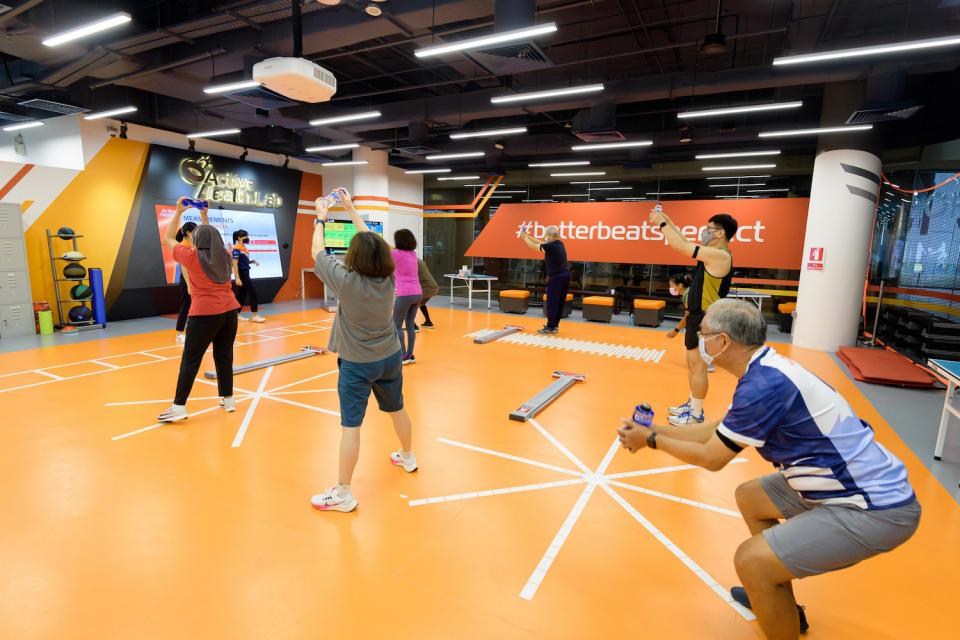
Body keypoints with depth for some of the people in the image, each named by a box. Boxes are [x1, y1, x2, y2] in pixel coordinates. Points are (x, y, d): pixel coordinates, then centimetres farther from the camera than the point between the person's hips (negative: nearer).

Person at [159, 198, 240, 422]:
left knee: (190, 359, 1)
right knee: (224, 356, 12)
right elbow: (210, 237, 29)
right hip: (230, 311, 5)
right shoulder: (225, 256, 7)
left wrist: (178, 212, 15)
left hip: (205, 314, -5)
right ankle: (228, 399, 19)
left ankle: (179, 406, 5)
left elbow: (169, 239, 12)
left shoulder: (192, 257, -5)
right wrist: (204, 215, 28)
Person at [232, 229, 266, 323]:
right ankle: (255, 315, -4)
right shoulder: (237, 248, -13)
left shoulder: (244, 248, 13)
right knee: (253, 292, -9)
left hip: (245, 274, 9)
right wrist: (237, 278, -23)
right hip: (241, 274, -9)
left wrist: (253, 261, 3)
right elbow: (234, 263, -18)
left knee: (241, 294, 11)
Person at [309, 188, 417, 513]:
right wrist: (351, 208, 16)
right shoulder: (388, 278, -7)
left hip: (357, 364, -5)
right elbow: (371, 243, 7)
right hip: (390, 358, 6)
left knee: (350, 425, 0)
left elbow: (317, 253, -5)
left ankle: (343, 493, 9)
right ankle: (407, 457, 45)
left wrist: (320, 218, 11)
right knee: (396, 409, 23)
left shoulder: (346, 280, -19)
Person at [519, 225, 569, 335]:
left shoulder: (551, 246, -15)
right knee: (559, 303, 13)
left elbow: (533, 246, -4)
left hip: (556, 277, -9)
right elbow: (541, 243, 23)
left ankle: (550, 328, -1)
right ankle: (555, 325, 21)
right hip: (565, 275, 9)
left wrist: (524, 237, 12)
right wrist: (528, 236, 26)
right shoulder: (559, 244, 12)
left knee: (552, 303, -4)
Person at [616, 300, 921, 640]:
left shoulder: (764, 384, -26)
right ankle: (781, 605, 37)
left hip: (878, 508, -10)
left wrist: (652, 440, -1)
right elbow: (719, 431, 13)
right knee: (749, 497, 20)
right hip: (847, 485, 10)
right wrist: (654, 429, 14)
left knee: (751, 560, -18)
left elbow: (712, 458, -15)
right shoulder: (767, 369, 4)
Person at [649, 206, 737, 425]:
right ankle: (692, 403, 32)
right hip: (698, 316, 10)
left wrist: (662, 223, -10)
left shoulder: (720, 255, -18)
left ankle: (696, 415, 7)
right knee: (692, 364, 19)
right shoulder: (712, 254, 11)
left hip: (705, 318, -10)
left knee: (698, 366, -3)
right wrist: (667, 221, 14)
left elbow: (680, 245, -21)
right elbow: (684, 243, 20)